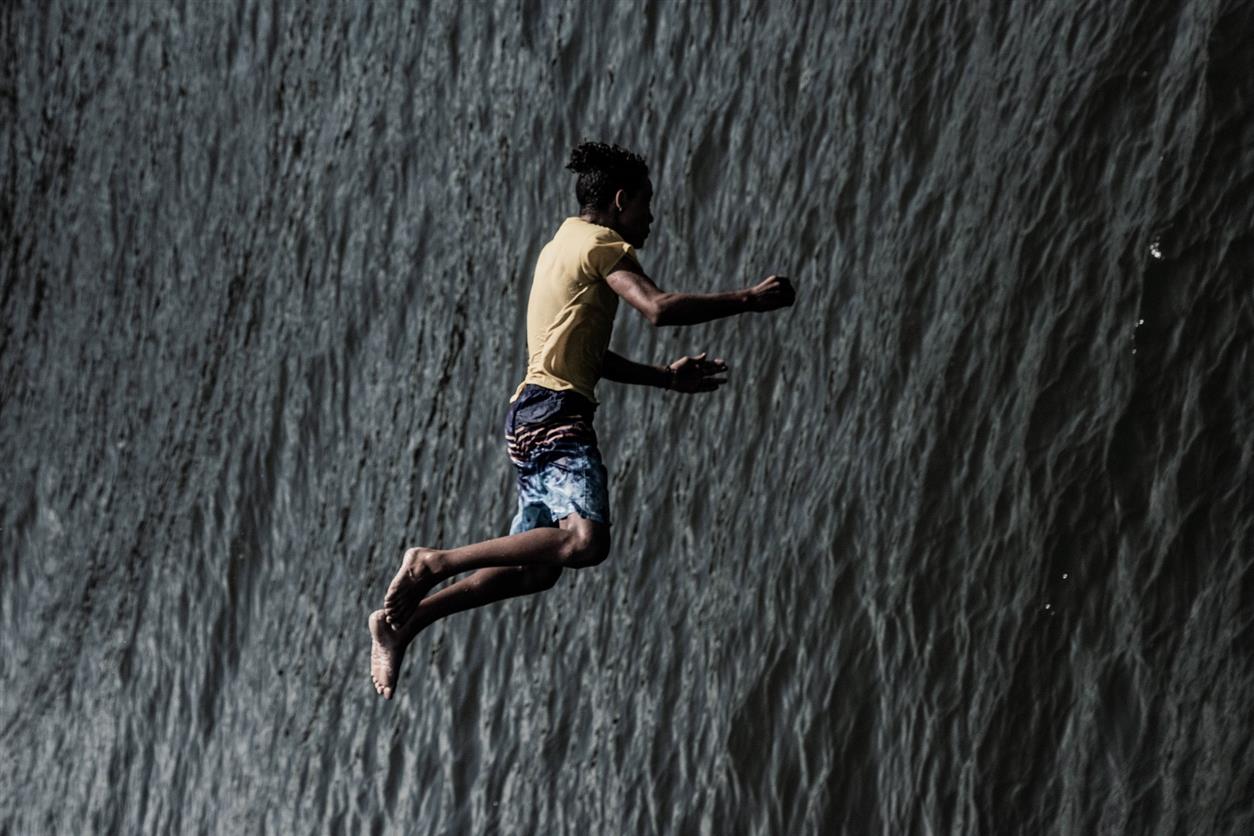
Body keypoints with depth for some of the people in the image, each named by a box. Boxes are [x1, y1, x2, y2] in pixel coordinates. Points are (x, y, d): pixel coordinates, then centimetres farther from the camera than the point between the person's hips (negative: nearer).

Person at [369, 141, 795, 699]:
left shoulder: (563, 245, 28)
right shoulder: (603, 245, -2)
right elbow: (658, 308, -18)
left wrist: (665, 377, 31)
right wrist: (749, 300, -9)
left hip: (531, 418, 10)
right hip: (555, 410, -10)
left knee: (538, 567, 10)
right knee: (585, 540, -26)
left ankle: (401, 621, 10)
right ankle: (434, 564, -22)